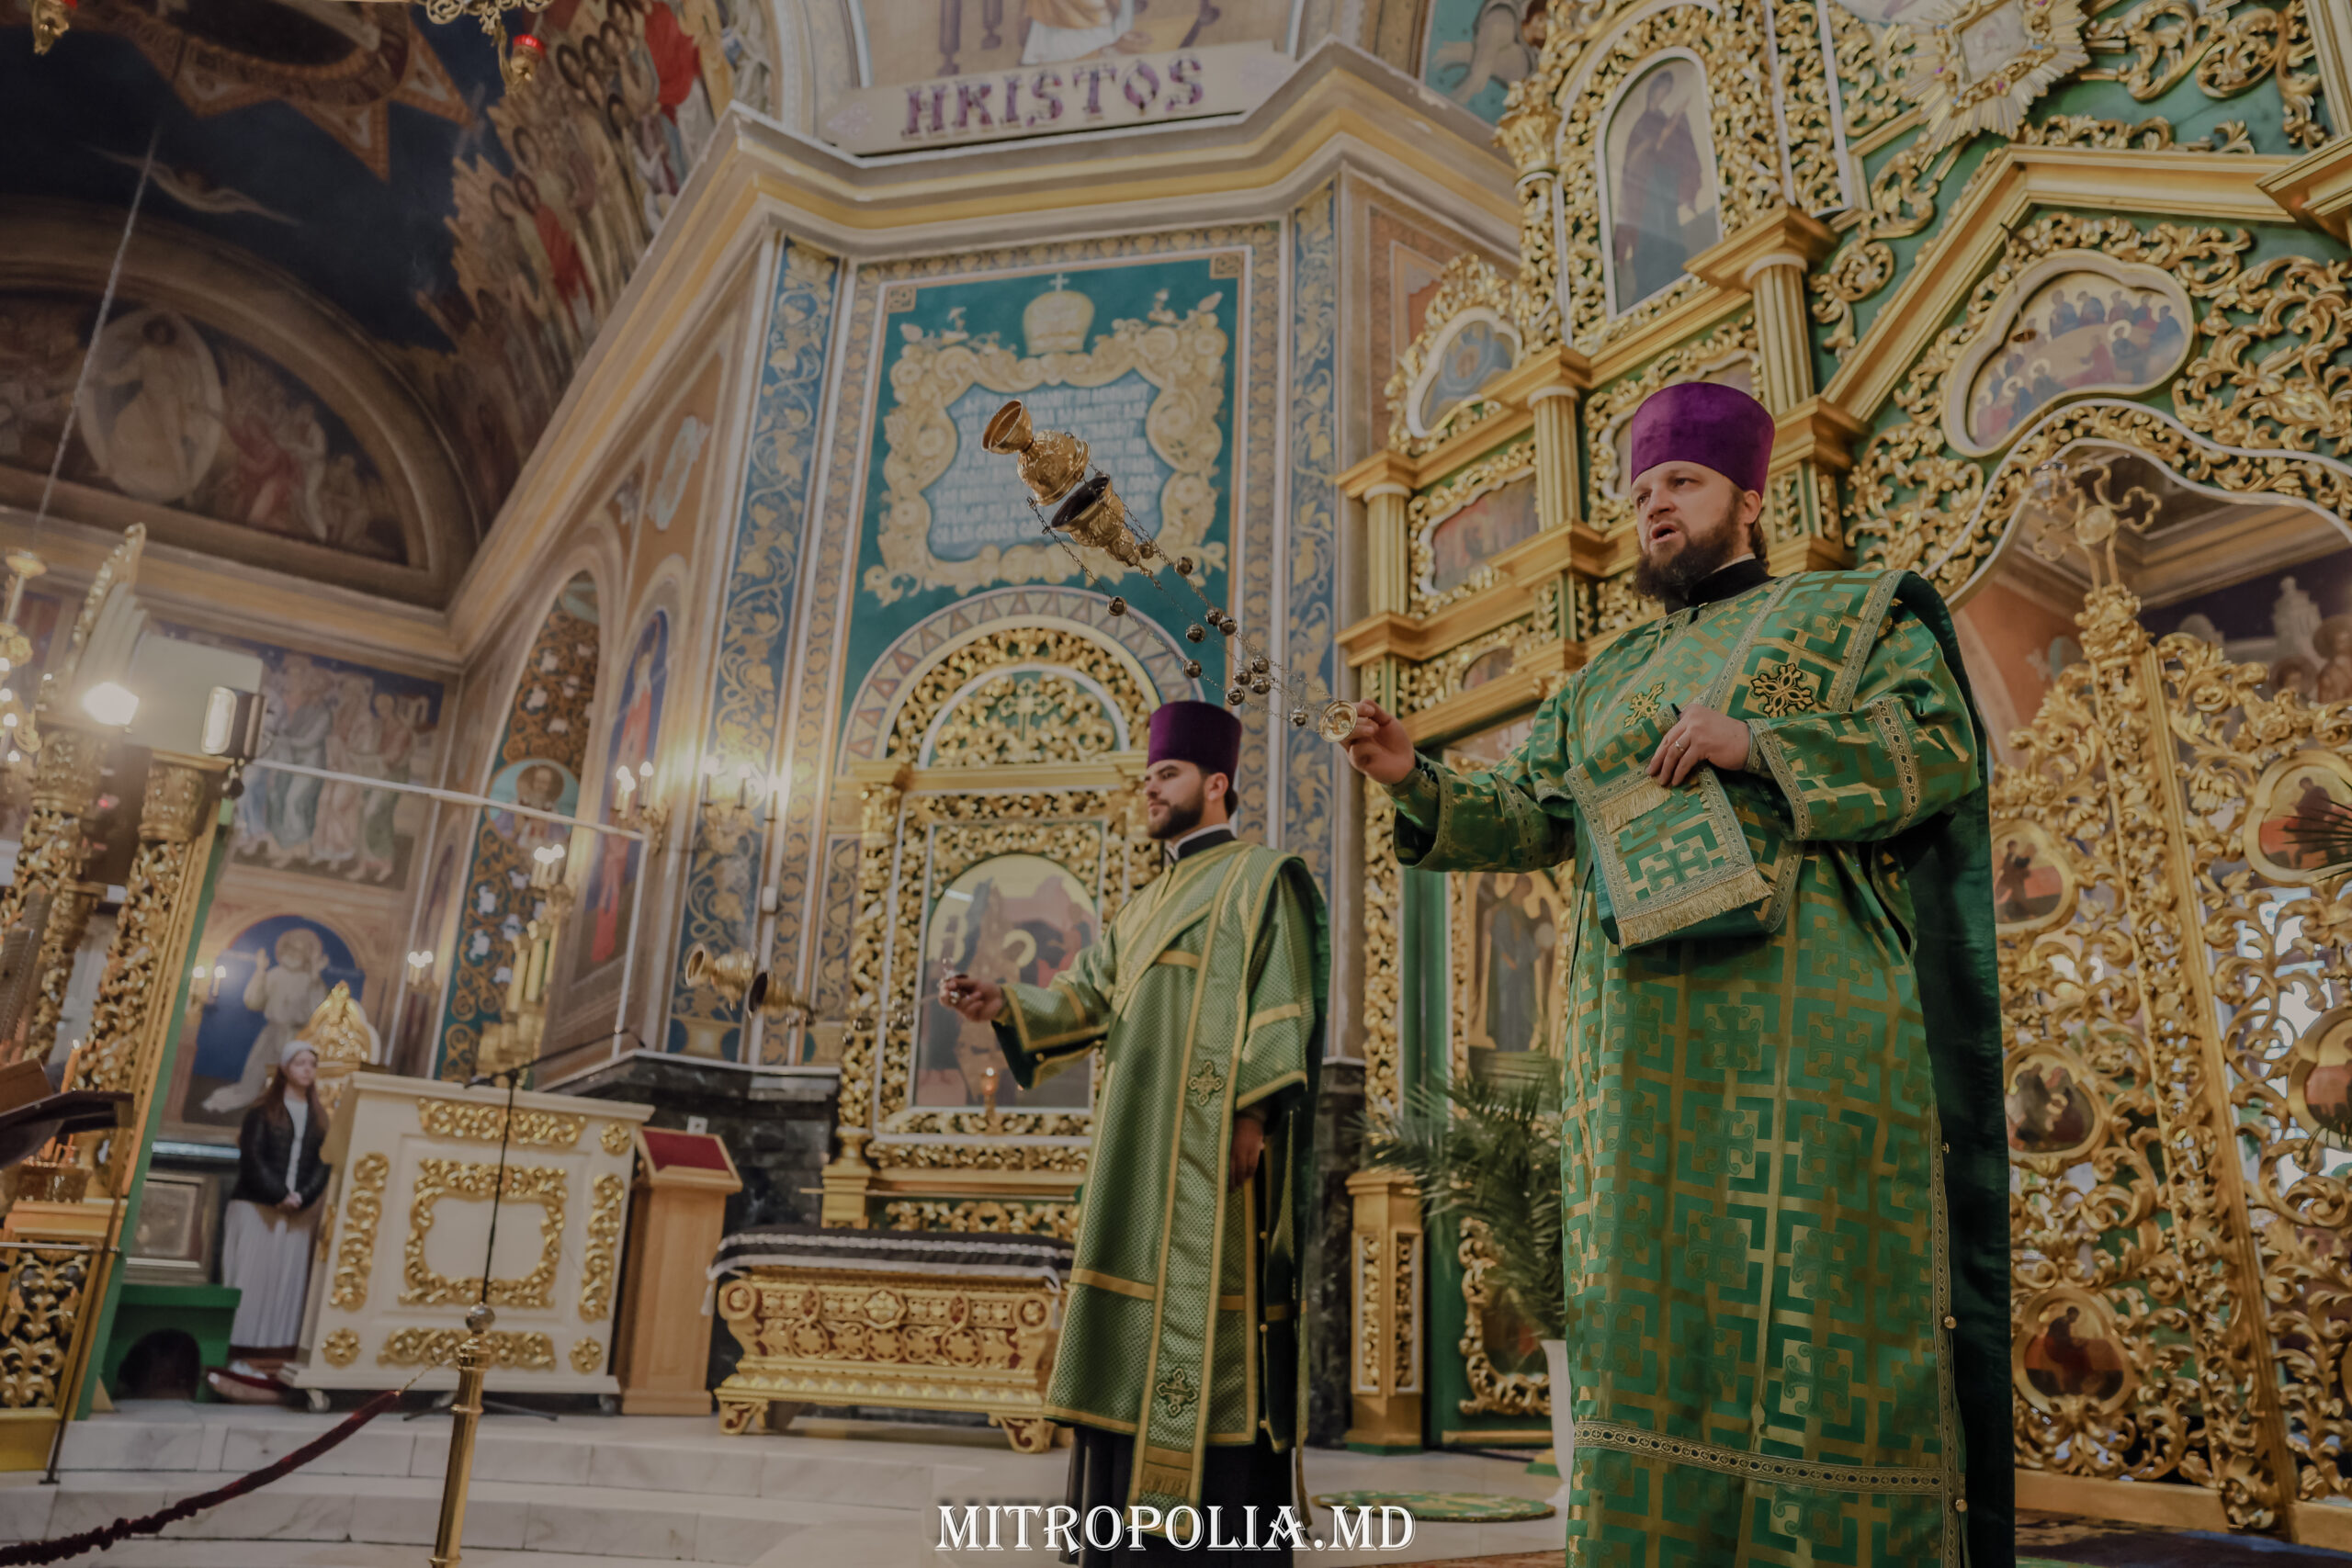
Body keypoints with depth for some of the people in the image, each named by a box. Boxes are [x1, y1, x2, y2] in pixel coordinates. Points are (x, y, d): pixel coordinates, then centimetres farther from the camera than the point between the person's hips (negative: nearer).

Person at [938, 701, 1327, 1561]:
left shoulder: (1264, 879, 2)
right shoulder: (1145, 908, 24)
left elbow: (1283, 1009, -9)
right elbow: (1082, 1002, 12)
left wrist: (1255, 1117, -20)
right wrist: (1003, 1003, -6)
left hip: (1213, 1149, -8)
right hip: (1142, 1153, 8)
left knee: (1208, 1321, -9)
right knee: (1137, 1327, 6)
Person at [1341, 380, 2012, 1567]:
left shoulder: (1854, 613, 12)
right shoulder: (1602, 683, 23)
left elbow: (1944, 744, -3)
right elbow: (1527, 819, 14)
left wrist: (1758, 744, -15)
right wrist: (1419, 784, -6)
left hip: (1803, 1015, -4)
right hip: (1645, 1040, 4)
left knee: (1818, 1291, -5)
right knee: (1652, 1302, 4)